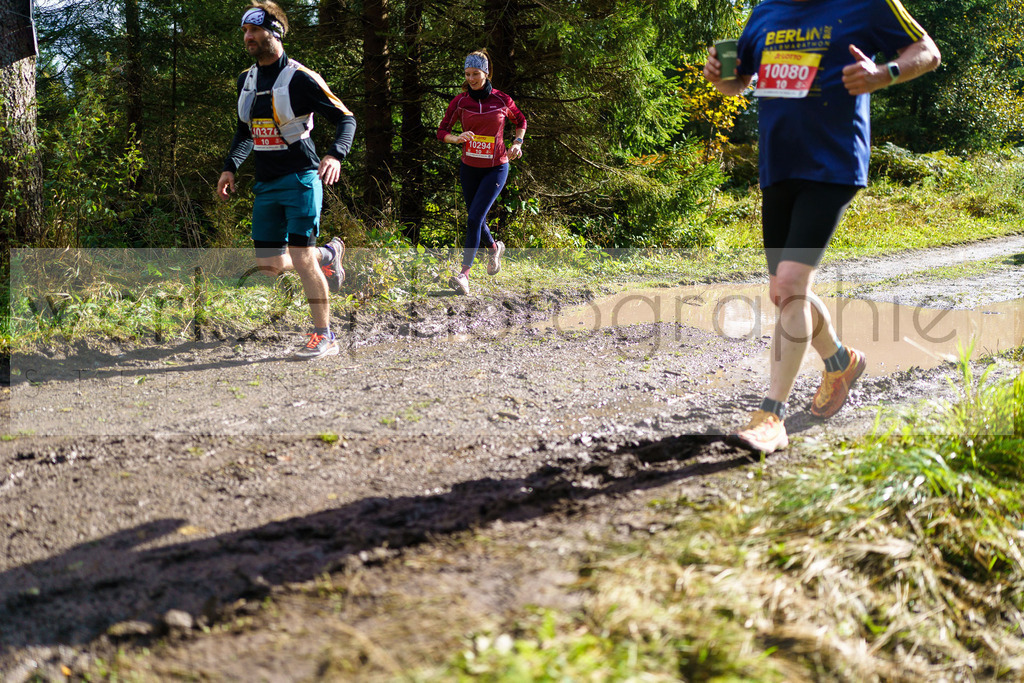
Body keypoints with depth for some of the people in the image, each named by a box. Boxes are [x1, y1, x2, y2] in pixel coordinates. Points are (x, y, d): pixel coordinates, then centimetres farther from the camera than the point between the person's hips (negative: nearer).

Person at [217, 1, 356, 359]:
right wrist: (230, 167, 12)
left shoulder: (300, 78, -10)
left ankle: (324, 337, 0)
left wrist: (335, 155, -26)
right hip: (265, 185, 7)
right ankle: (328, 254, 33)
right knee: (270, 265, 5)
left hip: (300, 179, -7)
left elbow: (346, 119, -9)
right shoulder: (246, 79, 11)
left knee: (301, 258, -11)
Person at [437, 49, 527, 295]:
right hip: (469, 167, 3)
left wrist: (517, 142, -2)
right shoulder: (460, 101, -3)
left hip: (496, 168, -3)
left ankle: (464, 274, -15)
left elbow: (520, 121, 13)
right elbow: (442, 131, -2)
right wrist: (457, 138, -22)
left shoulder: (502, 100, -6)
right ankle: (494, 247, 46)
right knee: (476, 219, 13)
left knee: (474, 218, -15)